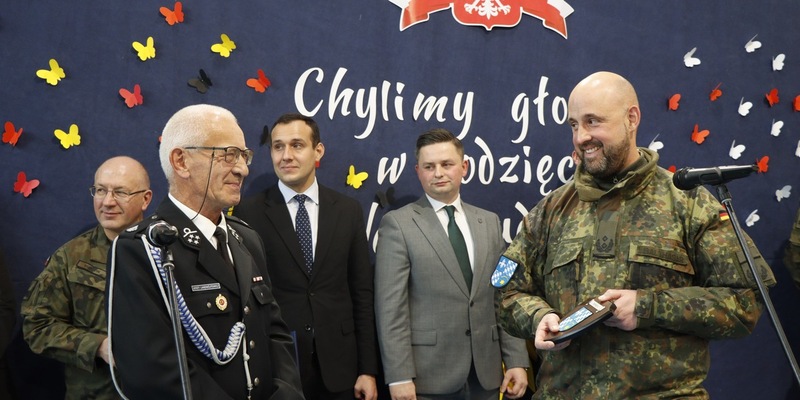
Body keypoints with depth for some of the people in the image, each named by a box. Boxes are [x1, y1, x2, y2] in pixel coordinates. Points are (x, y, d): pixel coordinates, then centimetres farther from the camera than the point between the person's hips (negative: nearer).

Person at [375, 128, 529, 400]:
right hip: (427, 376, -4)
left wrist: (517, 361, 3)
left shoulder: (489, 222, 11)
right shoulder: (398, 224, -4)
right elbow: (390, 307, -9)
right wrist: (399, 376, -14)